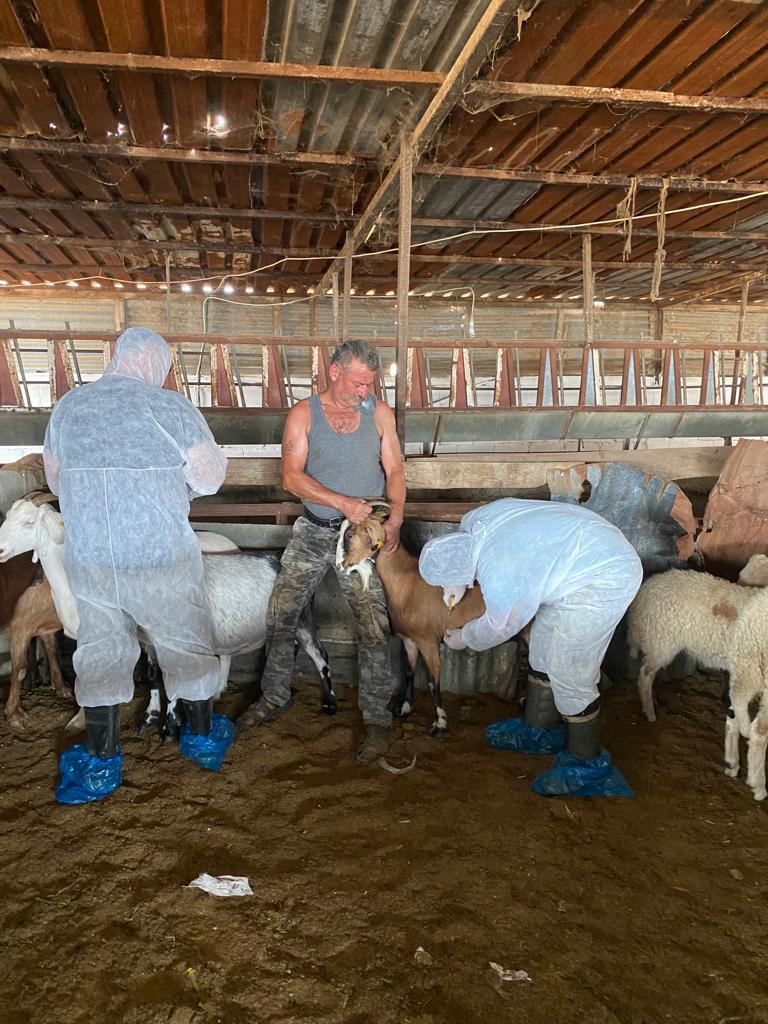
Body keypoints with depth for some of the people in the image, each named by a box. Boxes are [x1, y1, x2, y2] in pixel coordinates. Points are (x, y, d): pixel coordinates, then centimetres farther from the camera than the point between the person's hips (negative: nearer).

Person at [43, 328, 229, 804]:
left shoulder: (68, 406, 6)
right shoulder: (170, 407, -11)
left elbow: (55, 480, 16)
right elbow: (209, 479, -9)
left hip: (87, 558, 4)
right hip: (161, 559, -4)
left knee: (101, 653, 16)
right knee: (188, 646, 15)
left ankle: (101, 764, 23)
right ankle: (202, 736, 32)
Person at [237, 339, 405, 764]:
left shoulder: (379, 413, 2)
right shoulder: (304, 413, -2)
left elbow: (394, 470, 3)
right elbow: (292, 476, -10)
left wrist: (395, 518, -12)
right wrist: (342, 501, -21)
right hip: (314, 531, 1)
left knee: (373, 625, -7)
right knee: (280, 614, 6)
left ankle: (377, 718, 6)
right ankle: (275, 697, 27)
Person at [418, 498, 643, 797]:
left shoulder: (498, 581, -27)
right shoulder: (474, 519, -5)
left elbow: (499, 627, -6)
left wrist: (464, 638, 13)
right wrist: (456, 583, 23)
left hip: (604, 582, -10)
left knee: (568, 671, -2)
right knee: (543, 645, 17)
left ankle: (587, 764, 17)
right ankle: (539, 730, 34)